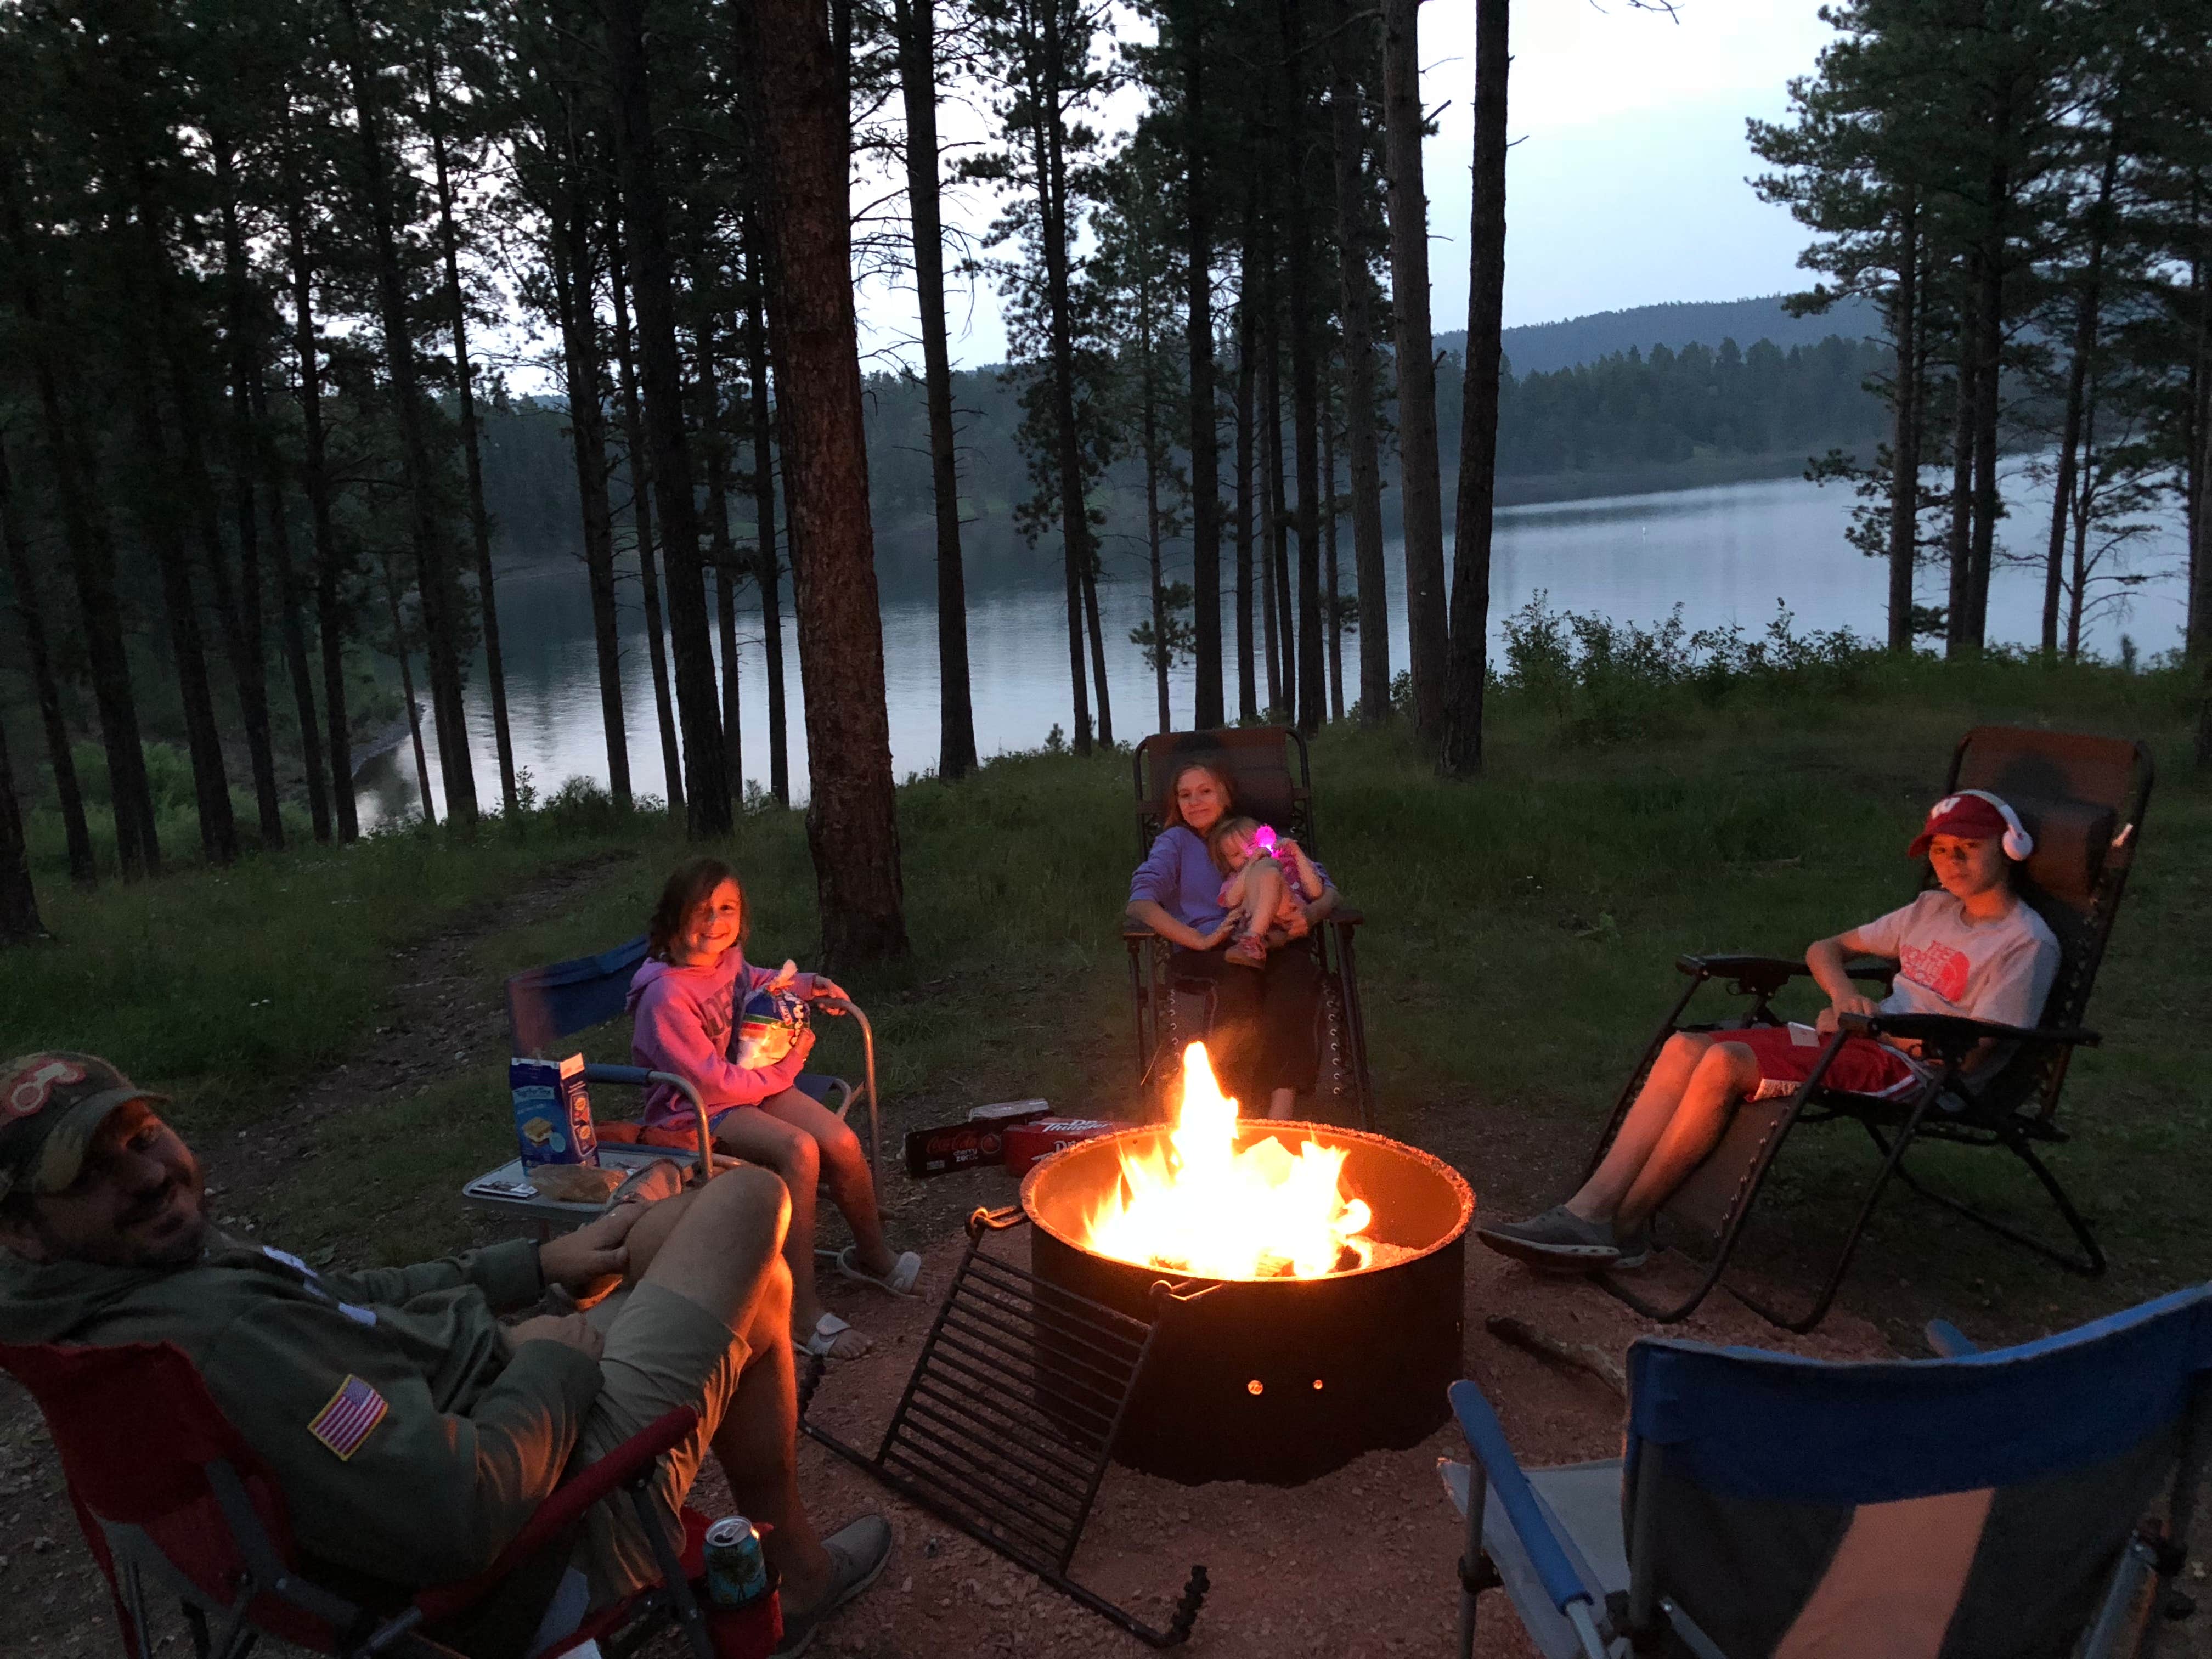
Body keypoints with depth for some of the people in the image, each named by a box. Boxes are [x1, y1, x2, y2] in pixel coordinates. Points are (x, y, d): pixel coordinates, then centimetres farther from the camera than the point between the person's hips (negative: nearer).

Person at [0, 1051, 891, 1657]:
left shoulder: (167, 1262, -2)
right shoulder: (209, 1341, -34)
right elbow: (457, 1518, -36)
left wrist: (536, 1263, 13)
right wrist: (557, 1364, -17)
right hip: (572, 1499, -9)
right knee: (750, 1199, -1)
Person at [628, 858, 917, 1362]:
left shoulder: (726, 960, -2)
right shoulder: (665, 995, -26)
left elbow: (756, 983, 25)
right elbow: (709, 1081, -23)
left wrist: (811, 985, 8)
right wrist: (786, 1069, -13)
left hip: (750, 1079, 7)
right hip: (695, 1109, -7)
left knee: (843, 1143, -14)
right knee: (799, 1150, -31)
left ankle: (871, 1256, 14)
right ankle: (801, 1309, -23)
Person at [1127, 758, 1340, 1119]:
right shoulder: (1176, 842, 22)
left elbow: (1327, 890, 17)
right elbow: (1140, 903, 2)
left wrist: (1310, 914, -9)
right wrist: (1200, 940, -13)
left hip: (1273, 942, 1)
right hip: (1206, 949, -1)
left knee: (1297, 968, -37)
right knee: (1240, 974, -39)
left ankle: (1281, 1112, -47)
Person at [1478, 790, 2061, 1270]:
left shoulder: (2027, 943, -1)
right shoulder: (1934, 909, 22)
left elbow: (1968, 1053, -12)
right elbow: (1825, 949, 27)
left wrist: (1868, 1024, -8)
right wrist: (1844, 995, 5)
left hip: (1912, 1068, -8)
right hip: (1867, 1039, 8)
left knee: (1724, 1065, -30)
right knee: (1686, 1047, -18)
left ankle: (1624, 1226, -20)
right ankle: (1589, 1210, -26)